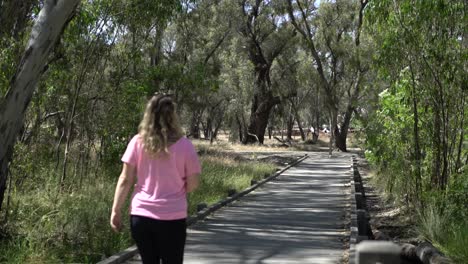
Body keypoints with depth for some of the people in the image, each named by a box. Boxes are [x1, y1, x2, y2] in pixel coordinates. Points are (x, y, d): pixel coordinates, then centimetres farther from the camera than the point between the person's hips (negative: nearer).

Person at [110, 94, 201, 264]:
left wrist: (116, 210, 6)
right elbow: (192, 185, 0)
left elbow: (125, 180, -1)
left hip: (140, 215, 2)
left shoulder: (137, 142, -1)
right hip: (172, 217, -2)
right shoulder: (184, 145, -4)